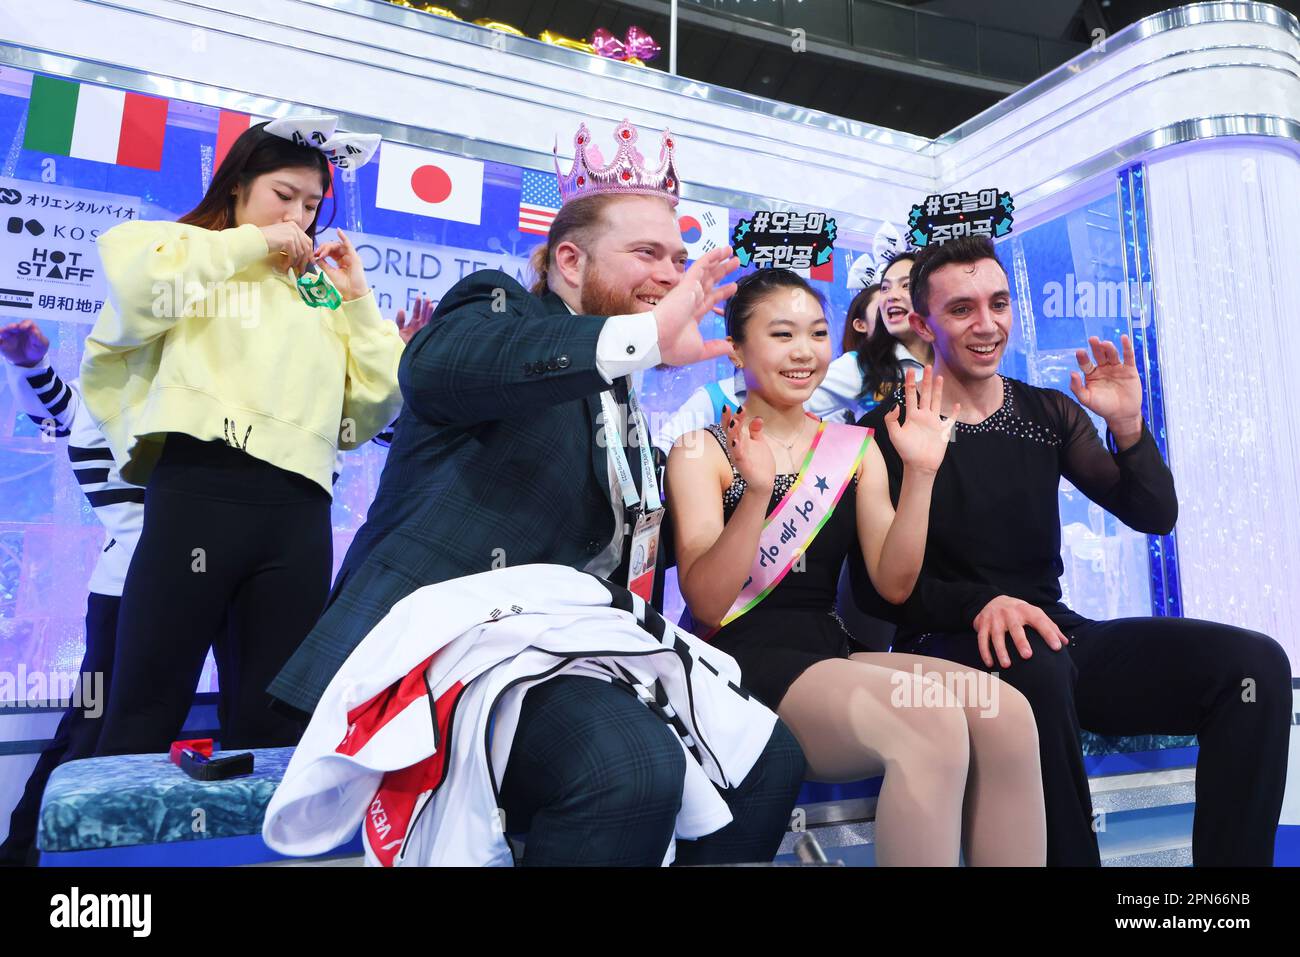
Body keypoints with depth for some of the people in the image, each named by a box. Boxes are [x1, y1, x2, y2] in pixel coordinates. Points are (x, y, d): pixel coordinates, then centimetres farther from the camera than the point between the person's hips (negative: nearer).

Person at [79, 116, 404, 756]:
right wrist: (250, 242, -2)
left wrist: (358, 300, 11)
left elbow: (380, 402, 15)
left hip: (299, 511, 4)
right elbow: (135, 293, -12)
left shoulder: (321, 290, 23)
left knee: (270, 723, 7)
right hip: (200, 490, -4)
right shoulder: (186, 251, 14)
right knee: (146, 712, 0)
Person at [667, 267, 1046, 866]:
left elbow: (893, 584, 3)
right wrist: (756, 491, -26)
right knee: (933, 726, -28)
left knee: (1005, 716, -21)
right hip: (745, 660, -4)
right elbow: (706, 606, -12)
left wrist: (920, 474, -10)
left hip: (833, 650, 5)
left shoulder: (855, 449, 11)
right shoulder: (702, 452, -1)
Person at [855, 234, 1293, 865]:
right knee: (1035, 665, -39)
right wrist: (979, 604, -25)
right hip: (947, 644, -5)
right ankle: (1068, 855, -16)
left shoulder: (1049, 413, 11)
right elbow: (876, 586, -8)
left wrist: (1127, 426, -10)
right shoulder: (889, 429, -4)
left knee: (1256, 663, -15)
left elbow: (1155, 517, 7)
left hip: (1054, 632, 5)